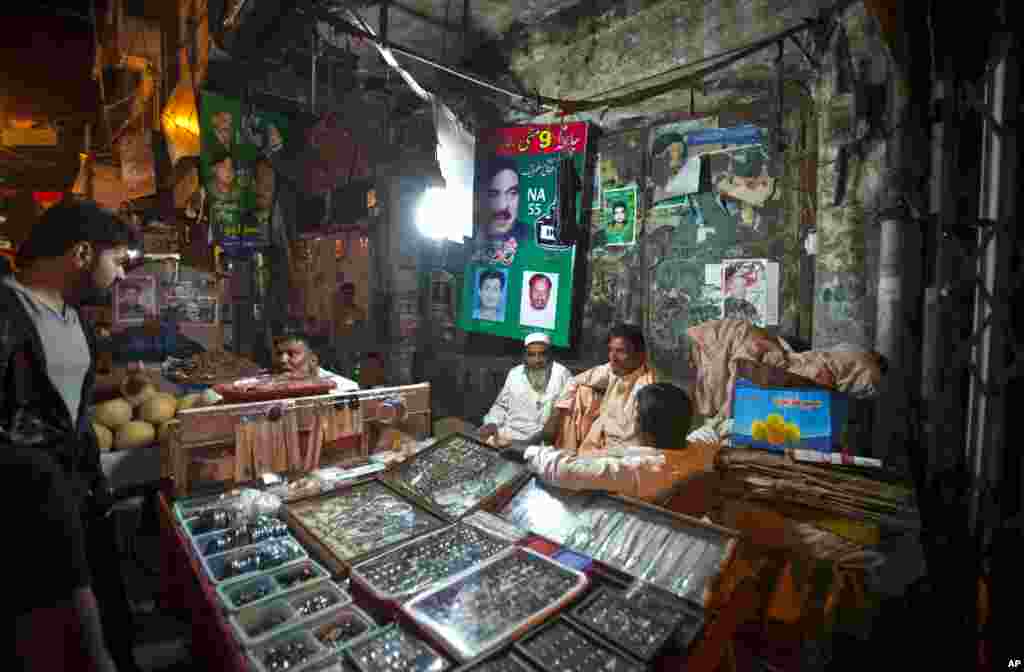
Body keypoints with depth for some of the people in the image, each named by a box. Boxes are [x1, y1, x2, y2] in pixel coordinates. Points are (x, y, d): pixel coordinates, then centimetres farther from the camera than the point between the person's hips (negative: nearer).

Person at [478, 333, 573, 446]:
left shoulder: (562, 374, -3)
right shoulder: (514, 374, 11)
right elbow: (501, 405, 21)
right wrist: (492, 423, 1)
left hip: (541, 441, -4)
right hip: (507, 434, 5)